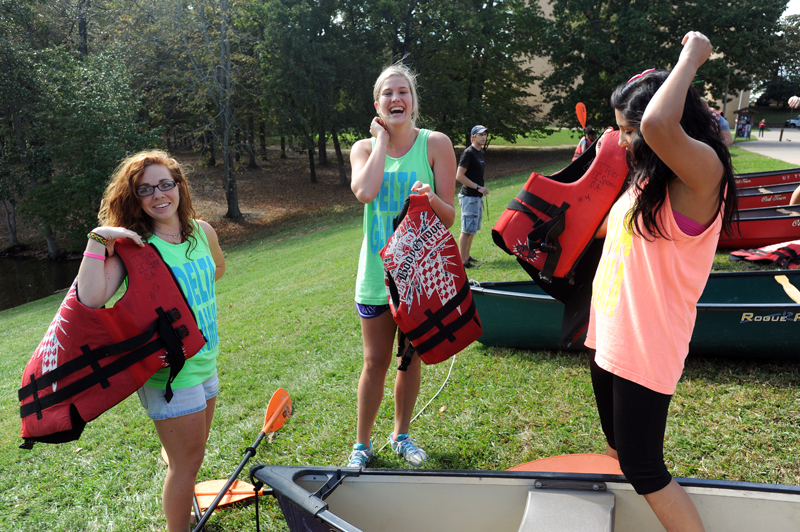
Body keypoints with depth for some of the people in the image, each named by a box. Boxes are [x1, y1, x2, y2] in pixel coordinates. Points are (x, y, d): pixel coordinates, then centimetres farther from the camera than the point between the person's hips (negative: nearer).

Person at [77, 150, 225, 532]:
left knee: (191, 453, 24)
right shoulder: (133, 246, -16)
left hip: (206, 360, 6)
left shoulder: (202, 231, 0)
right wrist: (98, 238, -30)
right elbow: (91, 298, -33)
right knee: (187, 461, 6)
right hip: (169, 370, -6)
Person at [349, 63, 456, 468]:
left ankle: (401, 434, 35)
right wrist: (382, 138, -11)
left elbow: (449, 217, -5)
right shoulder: (365, 148, 2)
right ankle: (362, 442, 26)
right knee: (376, 362, 6)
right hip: (377, 269, 0)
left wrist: (431, 197, -27)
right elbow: (365, 191, -21)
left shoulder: (435, 144, -3)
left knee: (411, 358, 13)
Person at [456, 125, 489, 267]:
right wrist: (478, 187, -20)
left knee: (473, 229, 16)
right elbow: (459, 176, -19)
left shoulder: (481, 153, 14)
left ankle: (467, 257, 26)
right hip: (469, 197, -10)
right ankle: (463, 261, -1)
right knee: (467, 229, -6)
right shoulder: (468, 153, -14)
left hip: (477, 197, 10)